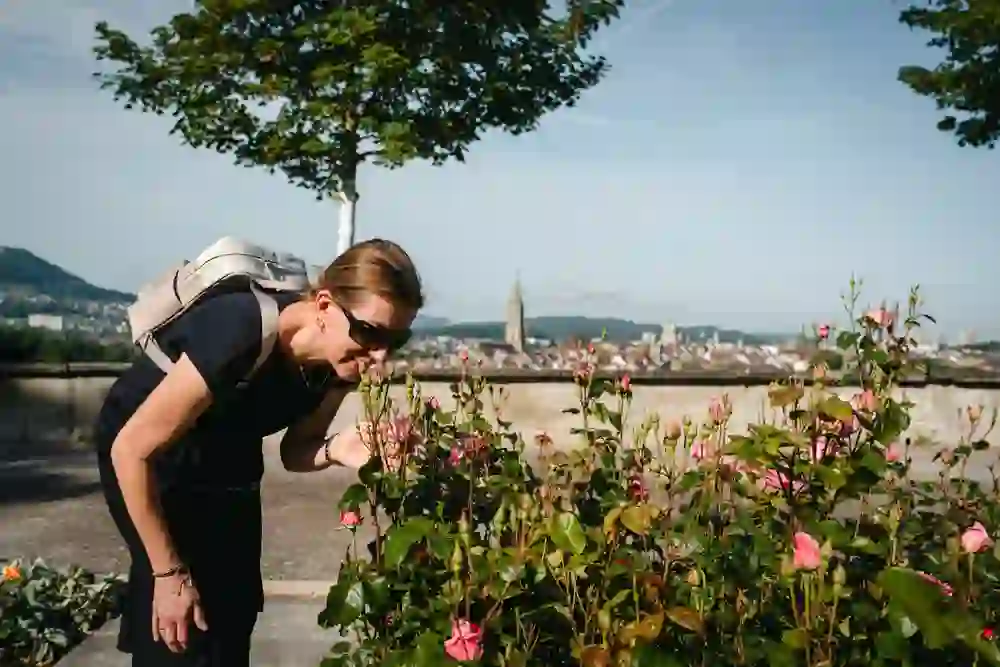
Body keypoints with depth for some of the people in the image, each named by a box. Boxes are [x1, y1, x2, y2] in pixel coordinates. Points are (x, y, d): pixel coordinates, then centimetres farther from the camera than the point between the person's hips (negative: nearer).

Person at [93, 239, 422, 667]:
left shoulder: (340, 364, -20)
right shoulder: (240, 338, -39)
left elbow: (294, 450, -6)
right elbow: (131, 450, -30)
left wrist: (334, 451, -30)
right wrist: (169, 572, -23)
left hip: (227, 450, 6)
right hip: (146, 449, -5)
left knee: (234, 605, 8)